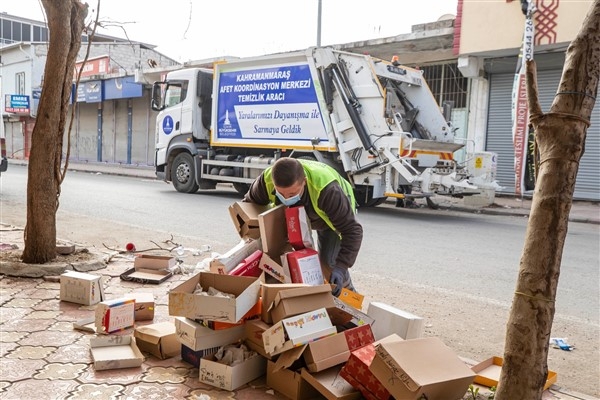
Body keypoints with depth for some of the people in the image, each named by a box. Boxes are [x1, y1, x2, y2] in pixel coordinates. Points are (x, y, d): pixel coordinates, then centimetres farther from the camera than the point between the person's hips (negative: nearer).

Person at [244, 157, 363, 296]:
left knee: (328, 261, -15)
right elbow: (249, 204, -11)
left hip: (333, 215, -4)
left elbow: (352, 230, -38)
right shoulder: (267, 180, -36)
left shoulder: (327, 190, -47)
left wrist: (340, 267, -47)